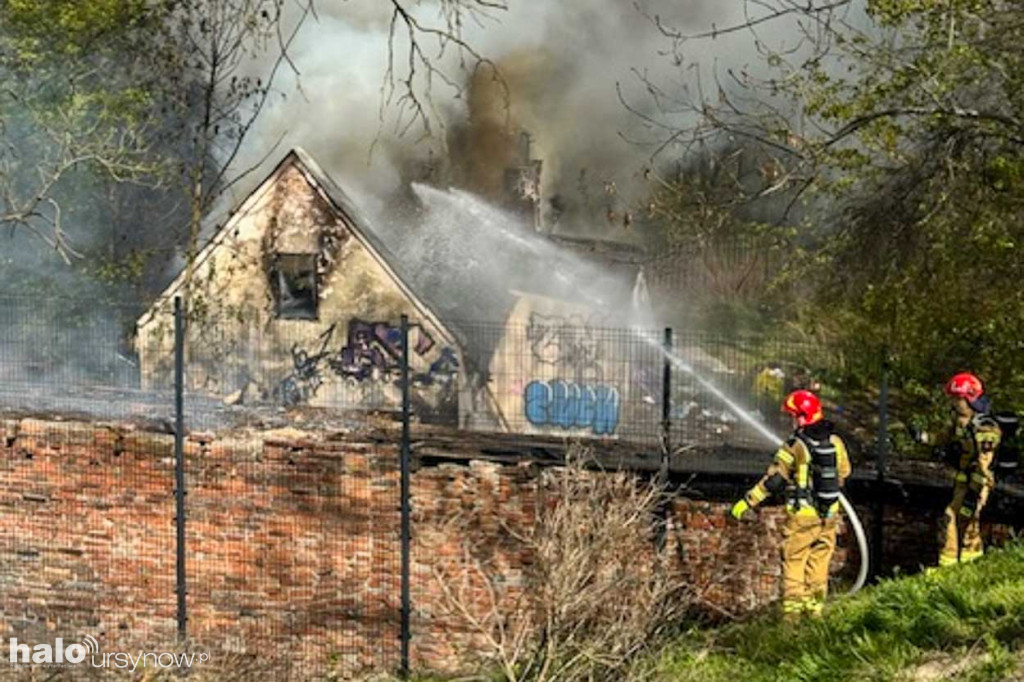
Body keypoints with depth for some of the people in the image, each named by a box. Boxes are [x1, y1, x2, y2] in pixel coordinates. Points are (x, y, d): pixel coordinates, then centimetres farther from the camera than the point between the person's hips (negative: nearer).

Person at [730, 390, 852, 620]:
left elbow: (773, 480, -14)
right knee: (819, 562, 15)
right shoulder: (835, 442, 2)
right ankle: (815, 607, 18)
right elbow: (844, 473, 16)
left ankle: (792, 610, 2)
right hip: (830, 515, 5)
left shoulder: (795, 447, -15)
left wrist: (747, 501, -8)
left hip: (803, 516, -5)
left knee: (794, 562, 4)